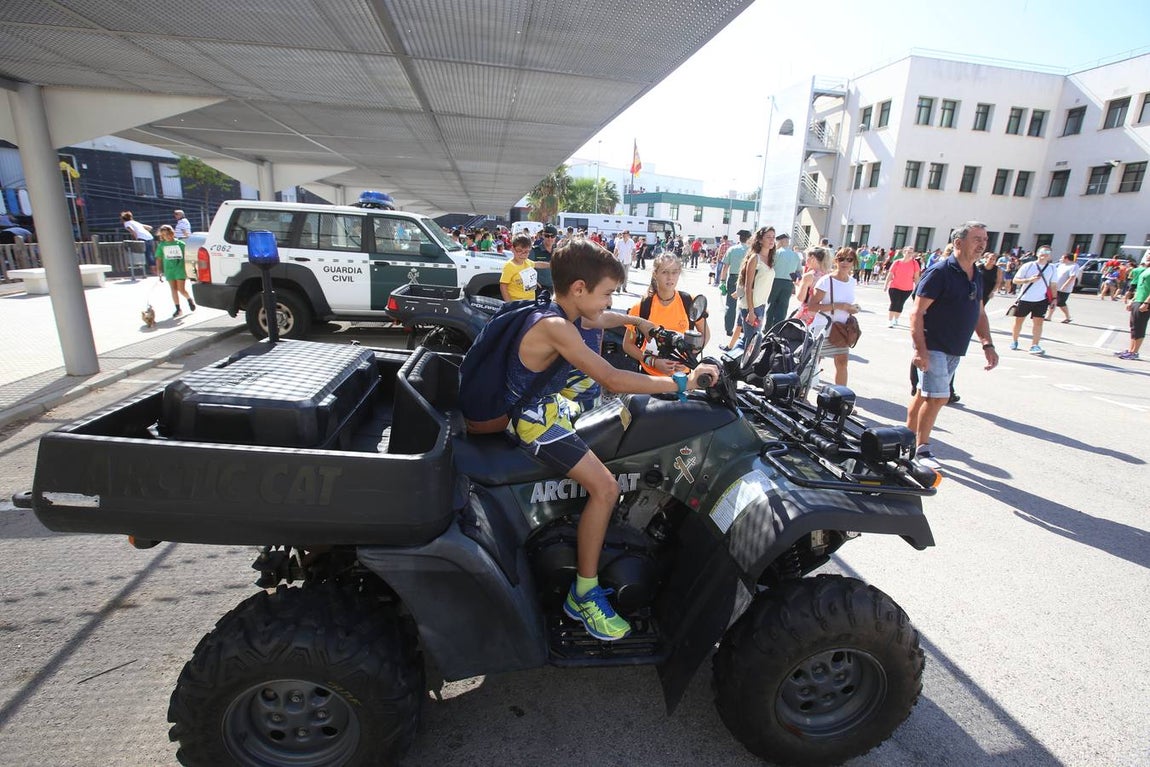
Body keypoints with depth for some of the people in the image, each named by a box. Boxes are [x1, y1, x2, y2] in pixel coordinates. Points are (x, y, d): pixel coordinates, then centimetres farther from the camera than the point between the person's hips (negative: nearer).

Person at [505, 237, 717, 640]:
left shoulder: (567, 314, 0)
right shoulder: (554, 326, -29)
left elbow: (603, 319, 24)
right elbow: (613, 379, -35)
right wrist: (682, 382, -30)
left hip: (549, 405, 11)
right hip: (533, 420, -10)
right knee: (605, 487, -22)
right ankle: (583, 595, -5)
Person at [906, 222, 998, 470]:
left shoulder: (976, 276, 12)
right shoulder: (940, 273, -13)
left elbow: (980, 313, 20)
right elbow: (917, 313, -18)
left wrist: (988, 344, 10)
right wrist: (920, 349, -24)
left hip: (955, 351, 8)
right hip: (934, 347, -8)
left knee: (924, 394, 13)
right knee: (938, 397, -9)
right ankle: (921, 449, 3)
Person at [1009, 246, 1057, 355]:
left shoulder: (1052, 268, 7)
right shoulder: (1028, 266, -3)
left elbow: (1052, 285, 13)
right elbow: (1015, 280, -5)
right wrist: (1029, 280, -21)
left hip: (1041, 300, 2)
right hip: (1025, 299, -1)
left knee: (1038, 322, -8)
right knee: (1018, 320, 7)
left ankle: (1034, 345, -9)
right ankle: (1014, 341, 24)